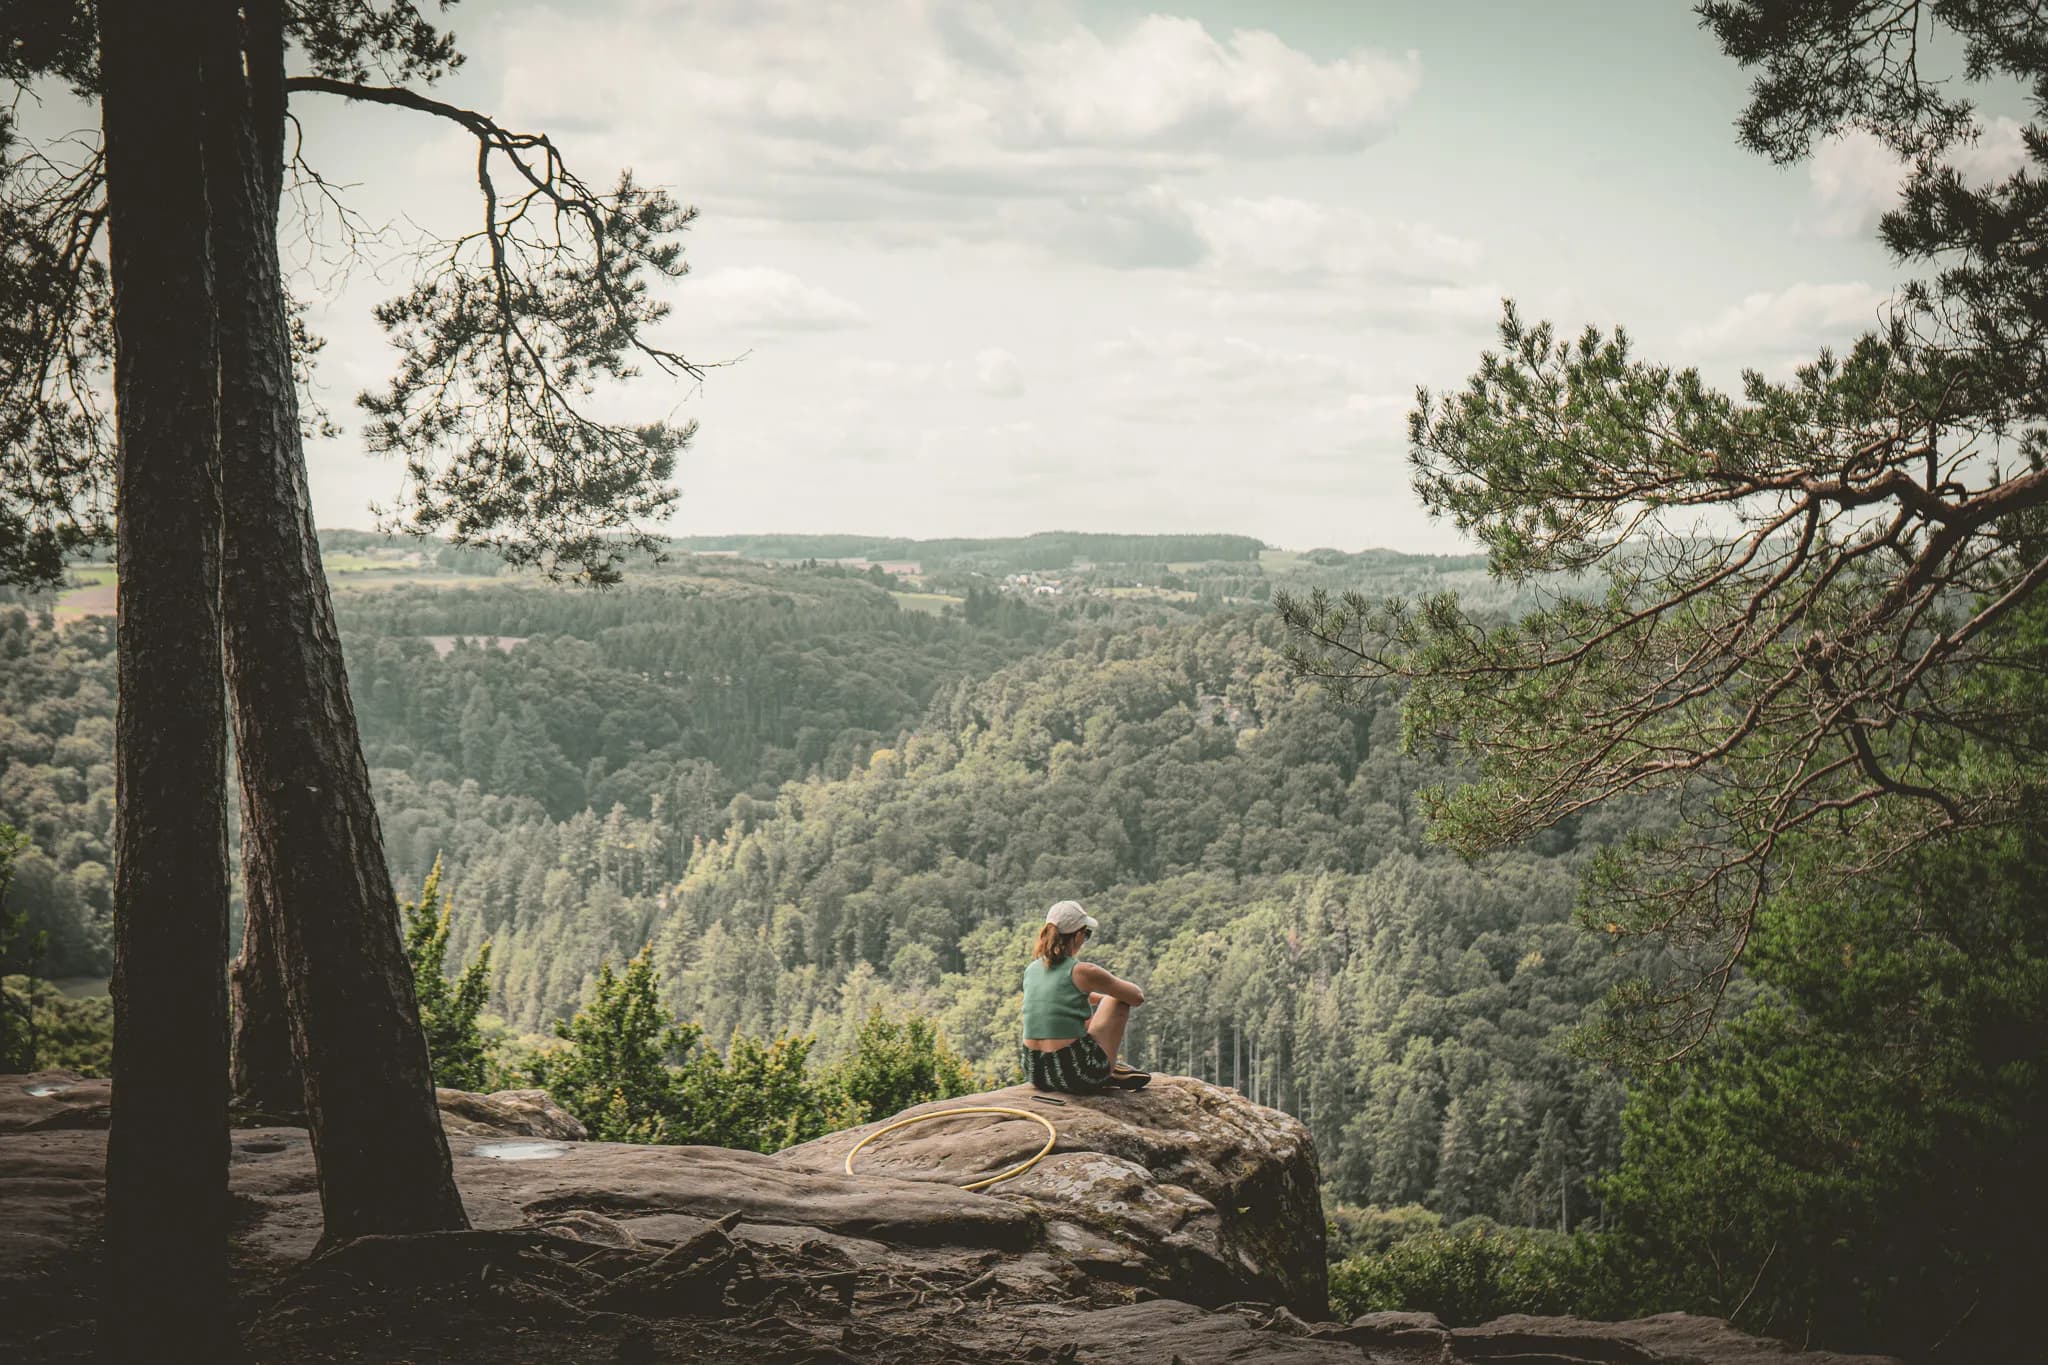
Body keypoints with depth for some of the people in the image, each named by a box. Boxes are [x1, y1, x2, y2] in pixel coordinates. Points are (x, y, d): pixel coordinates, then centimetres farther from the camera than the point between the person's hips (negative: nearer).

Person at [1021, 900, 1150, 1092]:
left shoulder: (1031, 970, 7)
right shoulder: (1081, 971, -12)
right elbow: (1137, 998, 2)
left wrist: (1099, 997, 39)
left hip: (1035, 1074, 7)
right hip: (1076, 1076, -7)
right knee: (1117, 1001, 16)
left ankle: (1107, 1072, 36)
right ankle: (1109, 1071, 25)